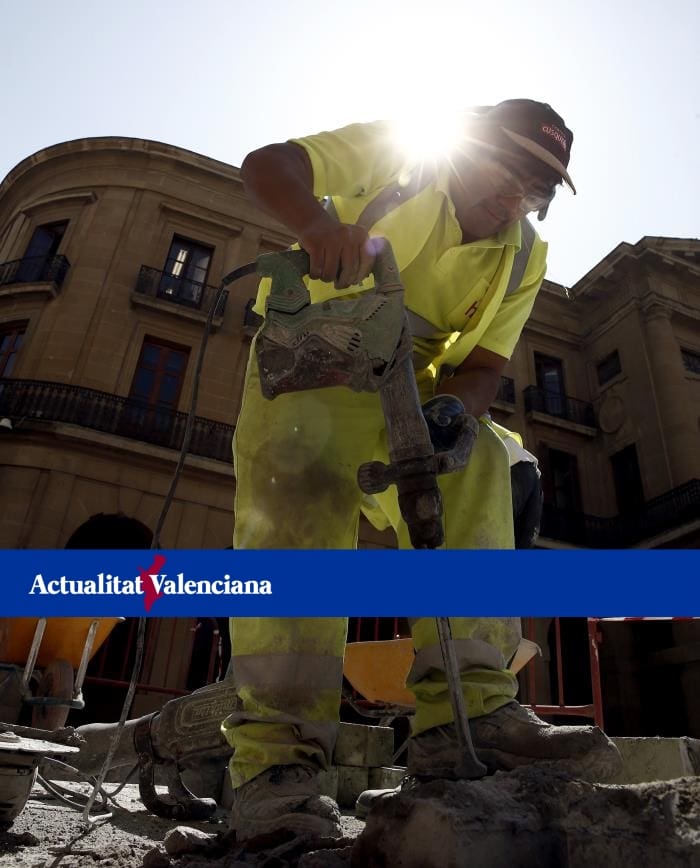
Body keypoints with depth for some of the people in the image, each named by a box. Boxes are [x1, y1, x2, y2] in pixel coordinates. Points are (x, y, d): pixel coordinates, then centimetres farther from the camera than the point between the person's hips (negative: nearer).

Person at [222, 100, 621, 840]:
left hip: (405, 396, 4)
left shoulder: (522, 257, 2)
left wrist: (452, 406, -30)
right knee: (298, 500, -28)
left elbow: (483, 364, -5)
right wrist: (319, 221, -38)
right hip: (306, 363, -3)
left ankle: (466, 714, -27)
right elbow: (265, 166, -15)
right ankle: (276, 755, -28)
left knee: (474, 465, -24)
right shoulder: (394, 156, -7)